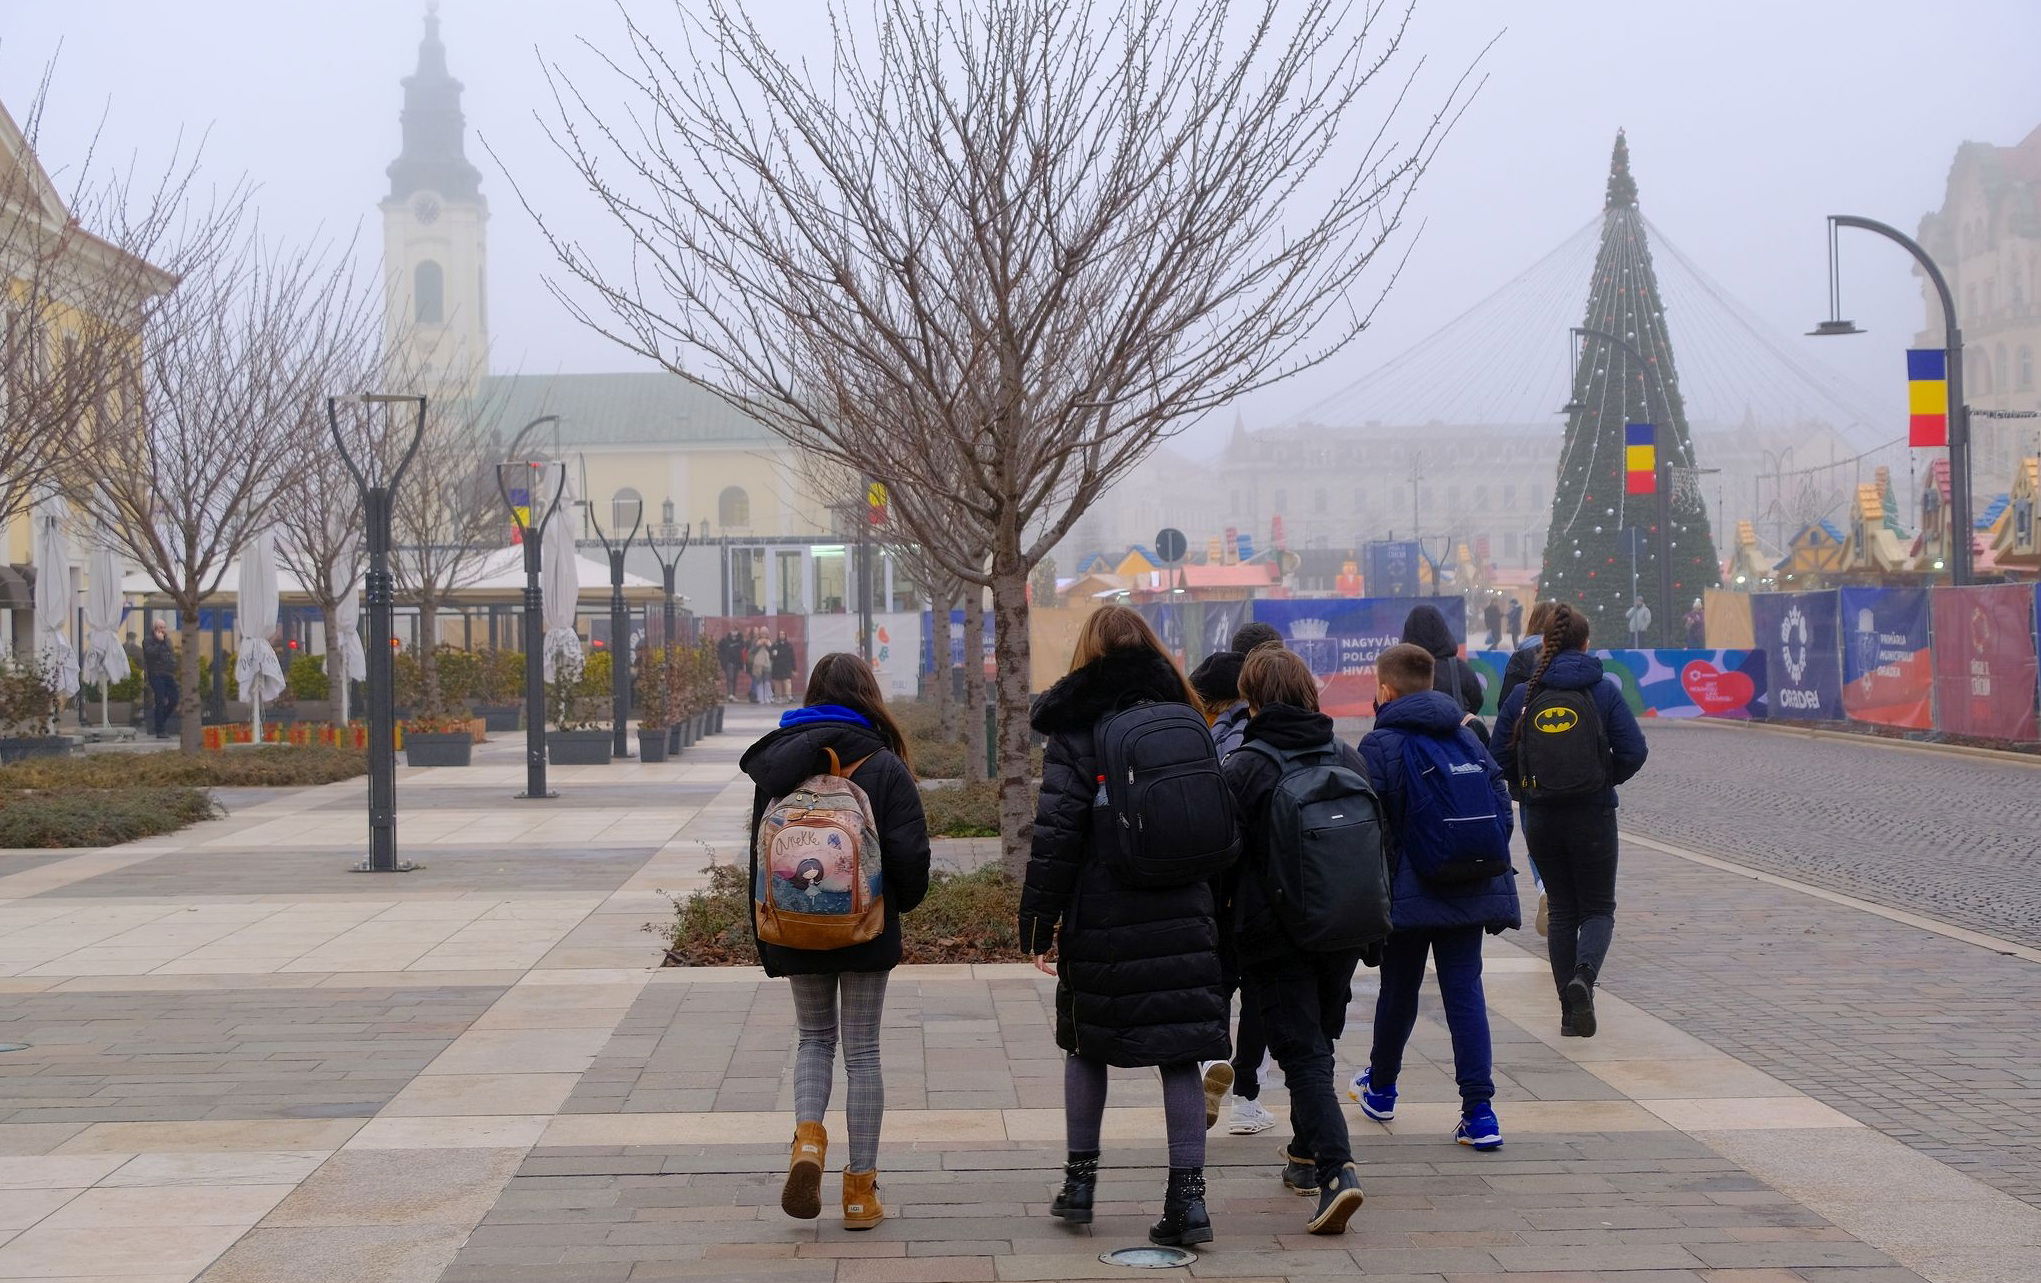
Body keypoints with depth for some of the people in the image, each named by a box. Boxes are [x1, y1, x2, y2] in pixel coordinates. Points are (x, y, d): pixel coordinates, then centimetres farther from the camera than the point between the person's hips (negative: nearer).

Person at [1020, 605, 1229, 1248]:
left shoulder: (1075, 730, -5)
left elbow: (1055, 836, -11)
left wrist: (1038, 923, -5)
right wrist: (1210, 907, 18)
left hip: (1100, 919, -2)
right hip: (1183, 917, 3)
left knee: (1086, 1046, 16)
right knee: (1180, 1055, 3)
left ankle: (1080, 1182, 21)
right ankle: (1188, 1195, -2)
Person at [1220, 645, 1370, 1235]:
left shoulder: (1241, 769, -11)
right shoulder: (1350, 759, 5)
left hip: (1274, 938, -5)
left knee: (1303, 1054, -5)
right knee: (1319, 1042, 21)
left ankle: (1337, 1169, -20)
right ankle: (1306, 1155, 33)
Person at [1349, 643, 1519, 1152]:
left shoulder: (1378, 746, -8)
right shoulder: (1467, 737, 8)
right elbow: (1501, 809, 9)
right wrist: (1489, 869, 17)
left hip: (1408, 894, -3)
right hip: (1470, 892, 3)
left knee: (1398, 990, 13)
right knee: (1465, 991, 2)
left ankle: (1380, 1087, 34)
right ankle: (1480, 1113, -7)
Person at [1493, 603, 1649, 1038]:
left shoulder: (1523, 695, -3)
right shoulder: (1605, 692, -6)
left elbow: (1500, 758, -2)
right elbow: (1633, 752, -10)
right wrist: (1605, 780, 9)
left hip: (1540, 819, 2)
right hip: (1593, 817, -2)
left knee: (1562, 911, 14)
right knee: (1598, 908, 11)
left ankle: (1572, 1014, 12)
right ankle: (1584, 974, -20)